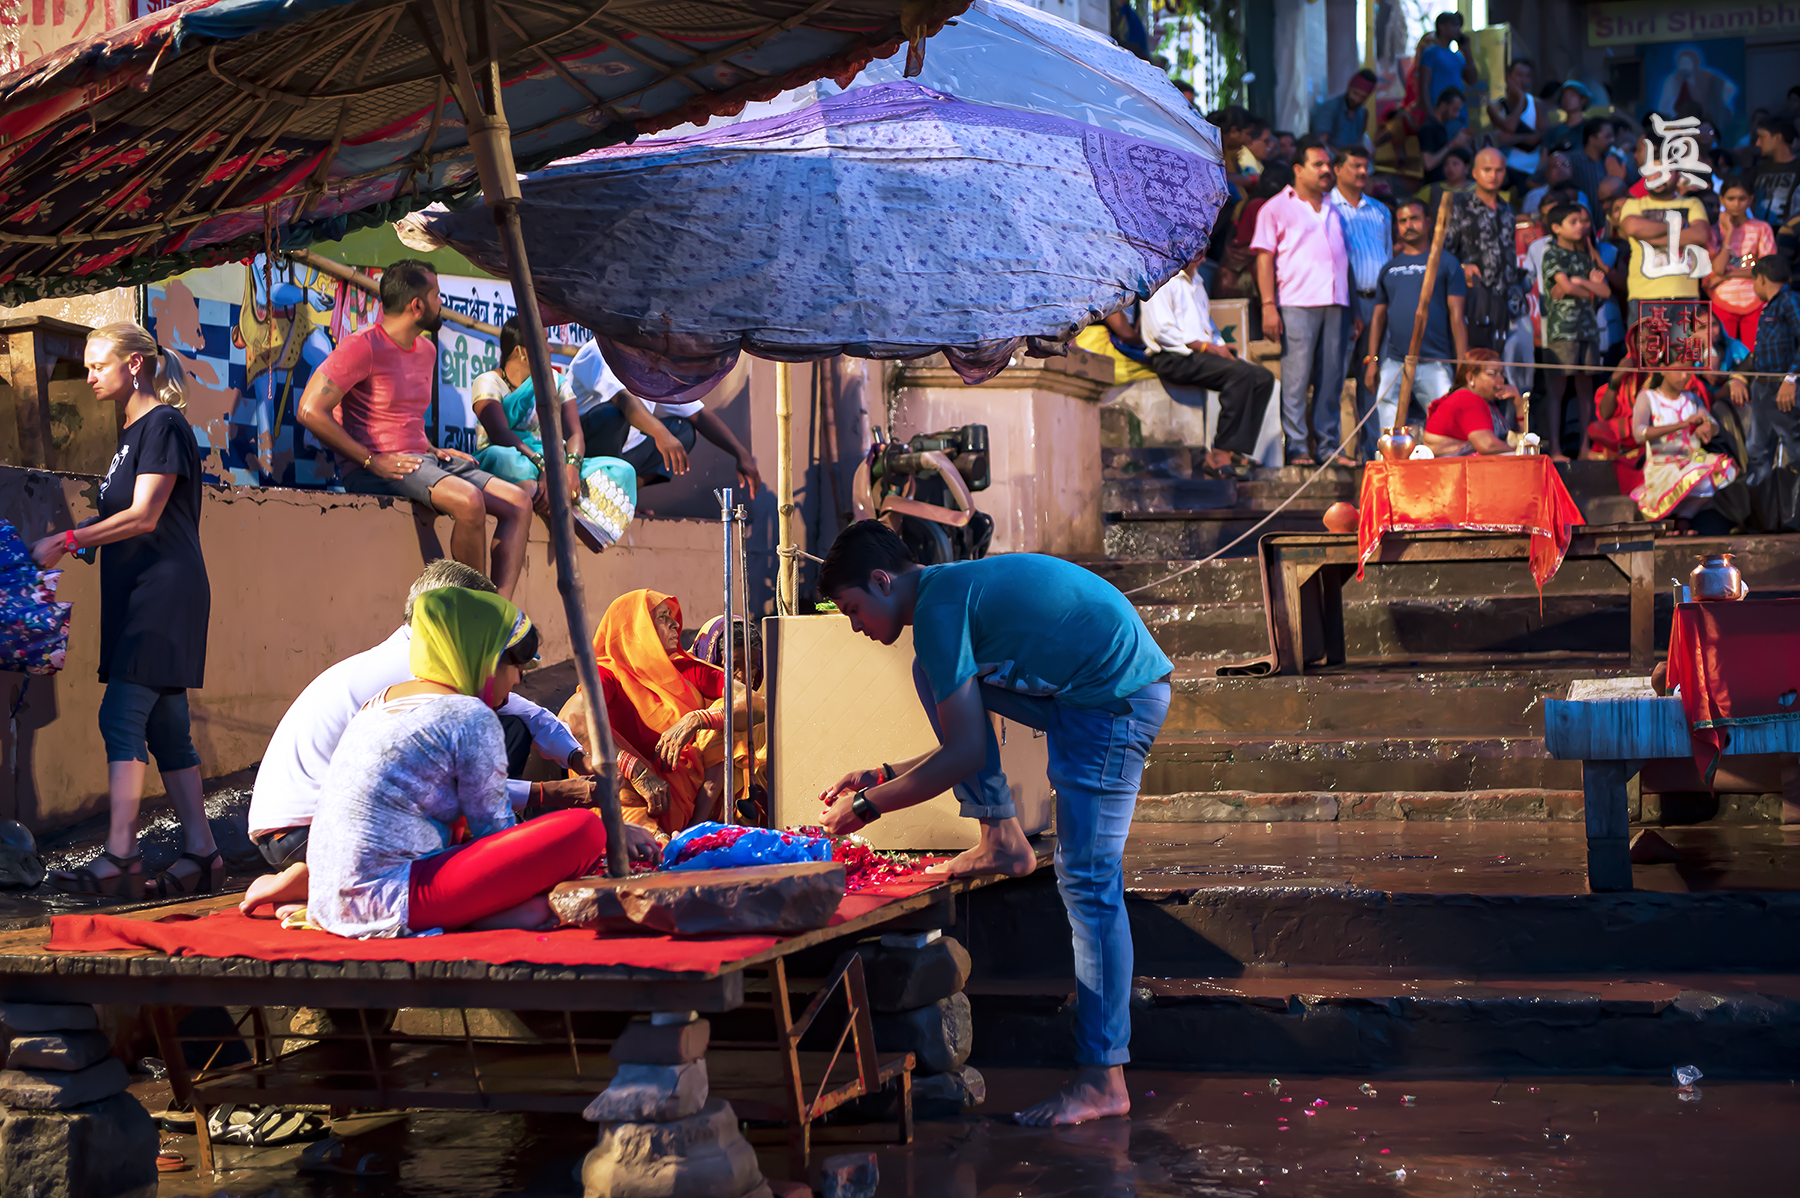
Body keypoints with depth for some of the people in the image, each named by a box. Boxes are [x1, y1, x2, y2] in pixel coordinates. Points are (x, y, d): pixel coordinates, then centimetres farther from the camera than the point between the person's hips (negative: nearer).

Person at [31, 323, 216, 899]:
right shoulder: (133, 433, 19)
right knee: (164, 727, 6)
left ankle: (119, 857, -16)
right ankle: (201, 853, 7)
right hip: (138, 593, 9)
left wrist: (66, 541, -17)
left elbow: (143, 516, -16)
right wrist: (66, 540, 9)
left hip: (165, 588, -9)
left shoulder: (164, 425, -9)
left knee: (122, 714, -14)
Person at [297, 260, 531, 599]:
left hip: (421, 460, 9)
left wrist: (433, 451, 13)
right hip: (374, 471, -9)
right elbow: (311, 411, -16)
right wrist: (372, 461, -18)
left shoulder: (426, 350, 18)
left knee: (518, 502, -6)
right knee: (468, 499, -32)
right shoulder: (363, 346, -9)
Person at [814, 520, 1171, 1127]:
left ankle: (1103, 1081, -9)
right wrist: (886, 776, 20)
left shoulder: (938, 605, -13)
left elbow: (966, 754, -16)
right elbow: (967, 740, 23)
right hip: (1083, 691, 10)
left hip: (1118, 698, -10)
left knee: (1087, 882, -10)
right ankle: (1003, 841, 10)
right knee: (935, 674, 13)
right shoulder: (954, 587, 17)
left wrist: (868, 807, -6)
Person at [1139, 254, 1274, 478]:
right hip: (1174, 359, -9)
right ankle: (1220, 454, -31)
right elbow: (1162, 331, -14)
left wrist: (1222, 348, 7)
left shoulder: (1195, 281, 27)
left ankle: (1234, 451, -17)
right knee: (1241, 372, -30)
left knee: (1263, 378, -10)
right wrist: (1210, 348, -15)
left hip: (1203, 353, 9)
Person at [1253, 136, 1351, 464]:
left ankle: (1328, 446, 8)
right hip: (1296, 302, -5)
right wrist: (1268, 306, -11)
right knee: (1296, 377, -8)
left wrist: (1353, 306, 16)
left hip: (1334, 303, 5)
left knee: (1331, 377, 3)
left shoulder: (1333, 210, 23)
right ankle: (1296, 447, -6)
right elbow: (1265, 257, -1)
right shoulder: (1277, 208, 6)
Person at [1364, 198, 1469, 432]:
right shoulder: (1389, 268, 18)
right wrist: (1372, 359, 7)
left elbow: (1456, 314, 3)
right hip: (1392, 363, 3)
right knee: (1390, 434, -3)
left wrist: (1463, 361, -4)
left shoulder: (1446, 262, 9)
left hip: (1435, 362, -3)